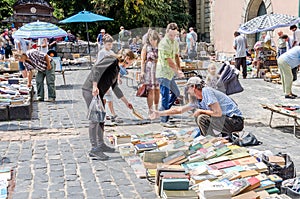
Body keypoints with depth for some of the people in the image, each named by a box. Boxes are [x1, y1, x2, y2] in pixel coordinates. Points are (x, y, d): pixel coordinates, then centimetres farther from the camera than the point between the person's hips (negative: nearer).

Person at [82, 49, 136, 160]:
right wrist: (94, 86, -29)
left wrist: (126, 102, 31)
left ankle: (100, 144, 29)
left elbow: (115, 87, 28)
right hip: (90, 91, -10)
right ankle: (94, 149, -8)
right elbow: (96, 69, -22)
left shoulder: (117, 68, 20)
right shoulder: (112, 60, -8)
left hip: (99, 93, 10)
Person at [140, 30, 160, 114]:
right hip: (149, 68, -3)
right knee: (151, 90, -5)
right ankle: (150, 110, -1)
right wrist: (142, 71, -7)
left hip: (159, 68, 3)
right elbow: (143, 60, 0)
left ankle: (156, 109, 20)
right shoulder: (146, 47, 1)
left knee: (157, 90, 7)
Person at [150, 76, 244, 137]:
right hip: (226, 119, 9)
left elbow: (218, 113, -23)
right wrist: (160, 113, 22)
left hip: (236, 121, -9)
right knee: (198, 116, 14)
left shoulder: (206, 91, -15)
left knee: (202, 118, -22)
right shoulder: (197, 100, 12)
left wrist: (200, 111, -8)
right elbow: (180, 109, 19)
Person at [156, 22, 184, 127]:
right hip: (163, 73, -9)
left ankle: (162, 111, 29)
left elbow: (176, 56, 17)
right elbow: (169, 61, -19)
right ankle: (164, 120, 2)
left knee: (176, 93, 18)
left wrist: (179, 69, 3)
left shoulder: (175, 43, 13)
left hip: (170, 73, 9)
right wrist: (177, 71, -14)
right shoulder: (164, 43, -17)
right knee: (166, 97, -7)